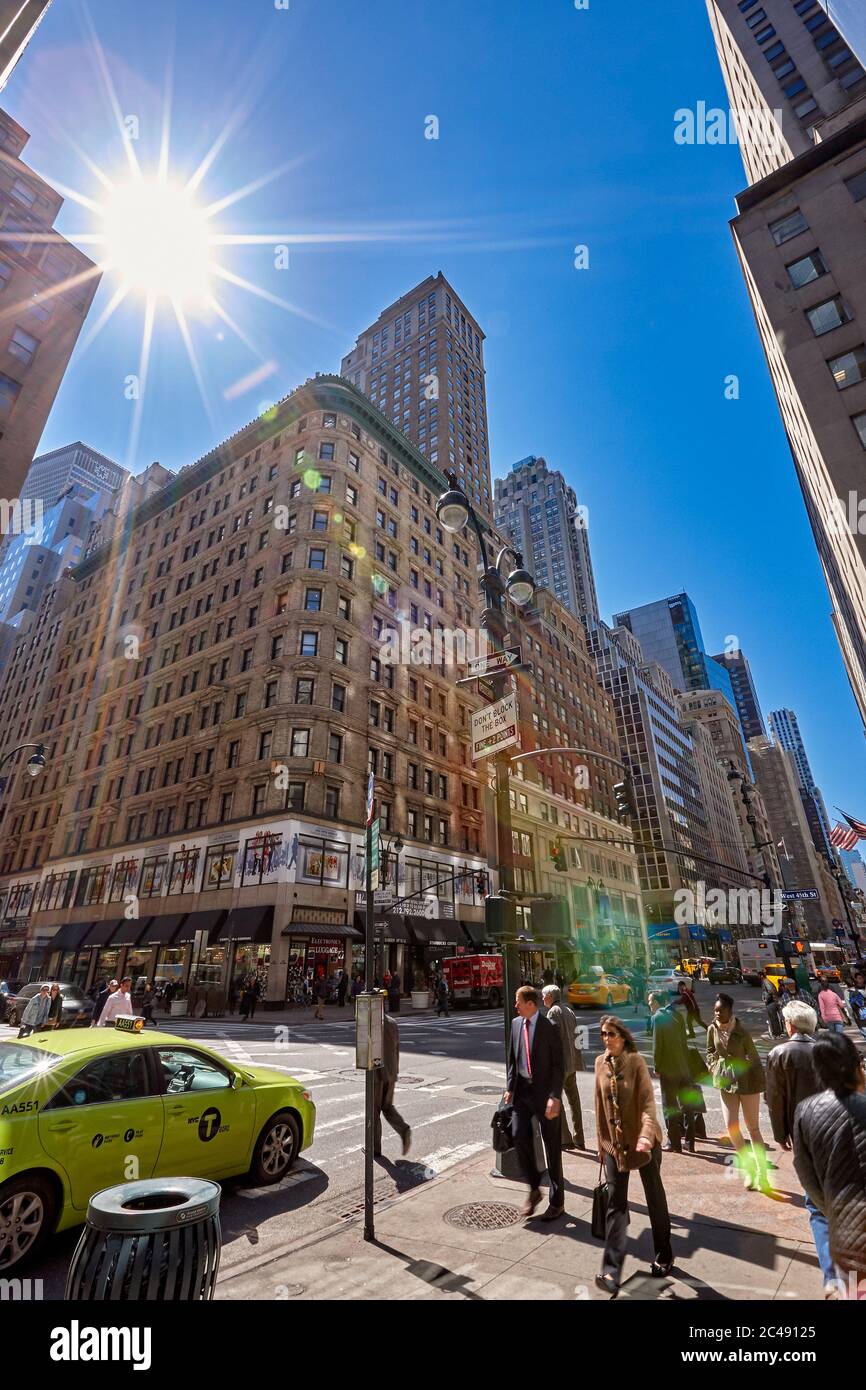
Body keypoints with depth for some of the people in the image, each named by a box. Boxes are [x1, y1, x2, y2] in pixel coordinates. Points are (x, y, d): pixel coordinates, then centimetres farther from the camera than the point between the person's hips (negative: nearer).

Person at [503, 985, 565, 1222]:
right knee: (519, 1136, -6)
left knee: (552, 1147, 8)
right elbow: (512, 1058, 11)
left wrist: (555, 1097, -17)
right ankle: (534, 1189, 18)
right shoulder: (516, 1024, 3)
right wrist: (510, 1088, 6)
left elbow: (558, 1065, -13)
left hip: (544, 1092, -4)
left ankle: (557, 1201, 26)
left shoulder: (550, 1028, -14)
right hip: (522, 1090, 5)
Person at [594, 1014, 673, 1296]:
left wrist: (646, 1134, -37)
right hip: (614, 1142, 3)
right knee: (615, 1204, 0)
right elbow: (600, 1106, 6)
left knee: (655, 1198, 14)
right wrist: (602, 1143, 11)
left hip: (642, 1141, -3)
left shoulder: (636, 1061, -17)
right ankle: (611, 1273, 4)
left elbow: (648, 1102, -22)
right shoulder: (600, 1063, -2)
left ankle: (664, 1257, 37)